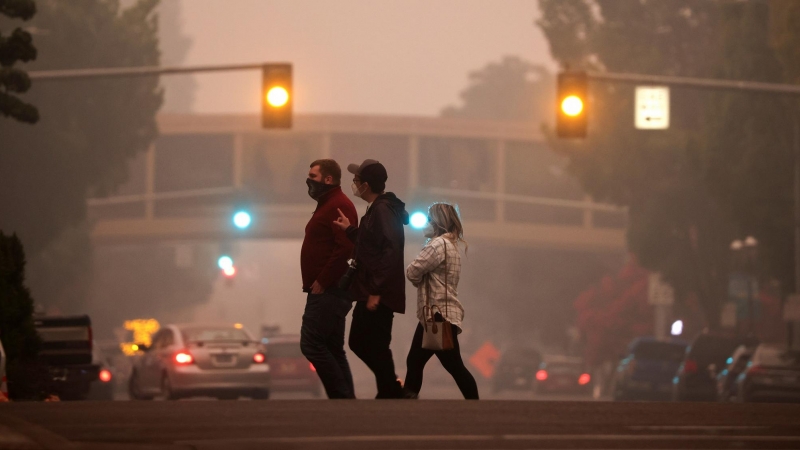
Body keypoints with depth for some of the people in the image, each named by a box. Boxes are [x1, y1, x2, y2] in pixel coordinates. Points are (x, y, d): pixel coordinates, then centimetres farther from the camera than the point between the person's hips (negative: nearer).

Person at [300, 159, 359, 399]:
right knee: (332, 349, 9)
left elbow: (345, 248, -24)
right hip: (326, 290, 11)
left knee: (311, 343, -13)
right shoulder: (328, 205, 21)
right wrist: (317, 282, 13)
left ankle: (343, 397, -11)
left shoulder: (339, 206, -12)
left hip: (328, 290, -11)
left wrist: (321, 282, -21)